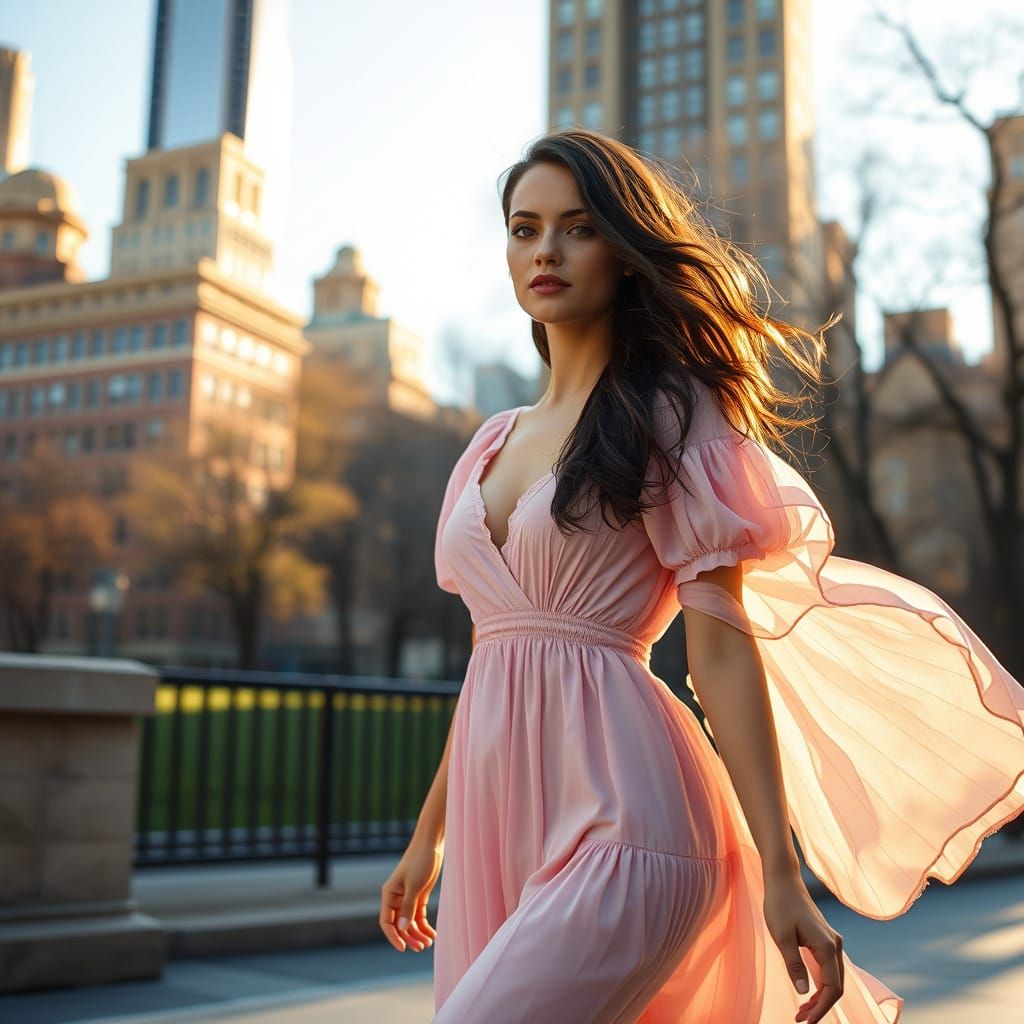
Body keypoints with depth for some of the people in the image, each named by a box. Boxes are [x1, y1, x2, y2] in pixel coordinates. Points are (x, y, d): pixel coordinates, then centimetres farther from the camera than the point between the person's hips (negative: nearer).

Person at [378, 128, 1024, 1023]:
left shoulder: (670, 415, -2)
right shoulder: (495, 443, 16)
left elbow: (721, 644, -9)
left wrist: (778, 871, -13)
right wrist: (430, 834, 22)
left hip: (616, 824, -6)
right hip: (495, 831, 7)